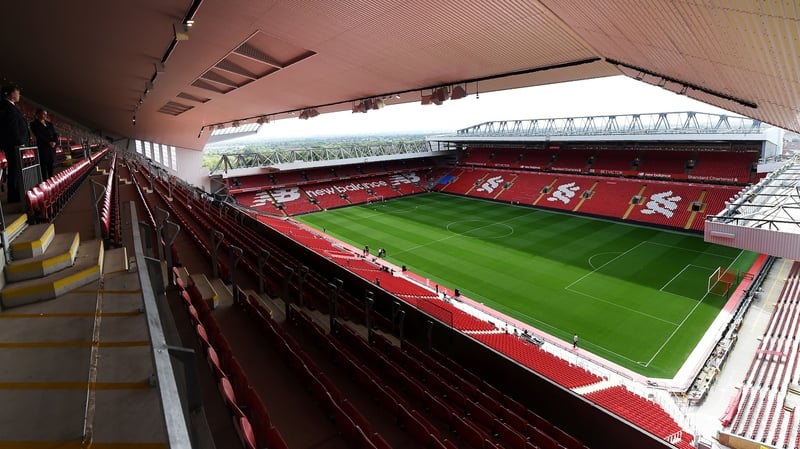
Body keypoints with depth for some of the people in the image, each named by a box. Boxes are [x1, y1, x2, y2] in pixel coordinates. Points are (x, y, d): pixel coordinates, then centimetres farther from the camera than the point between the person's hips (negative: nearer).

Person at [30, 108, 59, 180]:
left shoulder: (49, 124, 18)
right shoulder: (34, 124, 3)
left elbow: (55, 134, 11)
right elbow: (39, 135, -7)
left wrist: (55, 142, -7)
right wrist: (49, 142, -14)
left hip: (52, 147, 5)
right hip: (42, 147, -5)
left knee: (51, 166, 3)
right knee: (44, 167, -8)